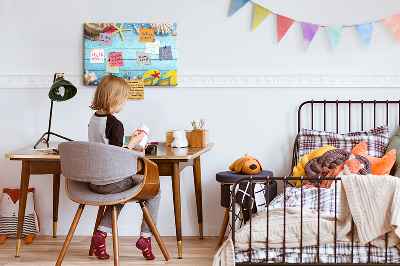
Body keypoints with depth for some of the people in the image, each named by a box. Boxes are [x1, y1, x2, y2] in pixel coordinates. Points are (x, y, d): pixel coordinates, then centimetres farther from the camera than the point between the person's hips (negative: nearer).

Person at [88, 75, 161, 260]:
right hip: (112, 182, -8)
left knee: (121, 192, 35)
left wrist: (128, 147, 19)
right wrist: (133, 143, -8)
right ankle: (145, 237, 11)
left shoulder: (93, 119, 6)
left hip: (94, 182, 8)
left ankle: (101, 233, 18)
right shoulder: (115, 124, -20)